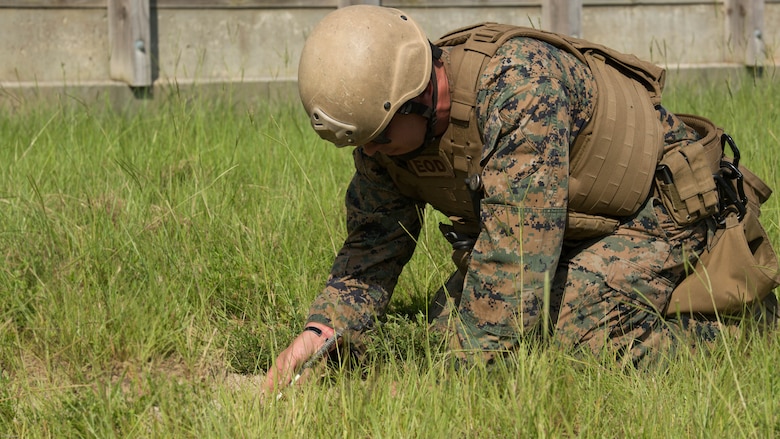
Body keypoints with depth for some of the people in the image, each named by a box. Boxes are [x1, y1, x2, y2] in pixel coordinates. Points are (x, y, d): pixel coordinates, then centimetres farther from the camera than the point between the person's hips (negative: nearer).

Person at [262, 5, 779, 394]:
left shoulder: (520, 79, -36)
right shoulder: (385, 123, -11)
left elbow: (518, 241, -38)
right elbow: (373, 244, -2)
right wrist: (320, 329, -21)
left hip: (660, 209, -9)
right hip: (582, 225, 9)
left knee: (565, 334, -27)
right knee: (452, 319, -1)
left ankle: (715, 335, -2)